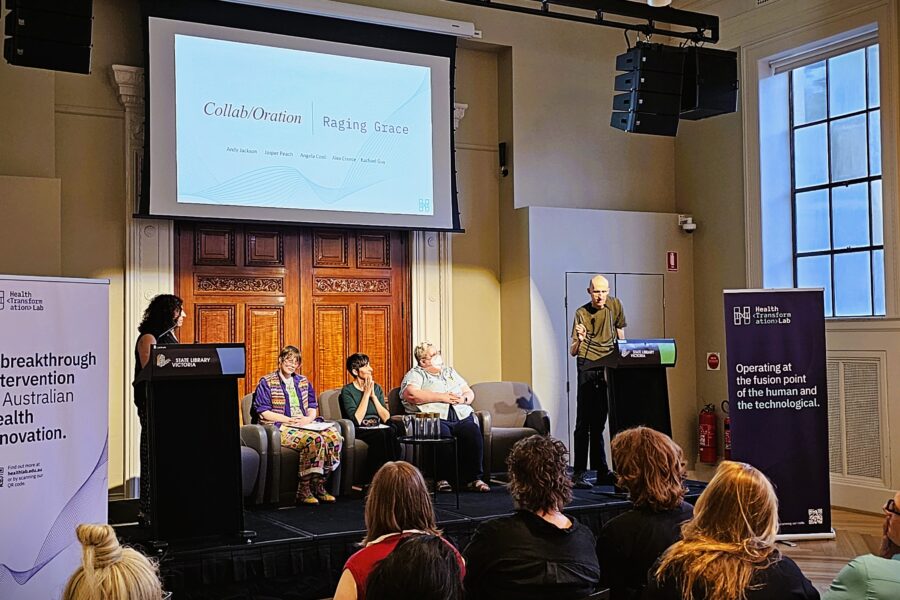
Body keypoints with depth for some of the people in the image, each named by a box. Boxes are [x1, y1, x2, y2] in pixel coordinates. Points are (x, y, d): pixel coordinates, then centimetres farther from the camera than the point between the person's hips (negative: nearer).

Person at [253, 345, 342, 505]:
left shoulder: (303, 382, 21)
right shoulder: (266, 382, 3)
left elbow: (313, 407, 21)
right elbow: (262, 412, -5)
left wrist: (309, 418, -4)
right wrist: (289, 420, -13)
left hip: (305, 425, 6)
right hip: (280, 428, -6)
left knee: (333, 436, -23)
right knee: (314, 439, -34)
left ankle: (319, 484, -17)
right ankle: (304, 490, -28)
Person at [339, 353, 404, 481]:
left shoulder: (376, 388, 14)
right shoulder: (347, 391, -1)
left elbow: (386, 418, 4)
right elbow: (357, 420, -14)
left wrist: (373, 395, -4)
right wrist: (366, 394, -8)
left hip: (379, 428, 4)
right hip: (359, 431, -4)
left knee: (391, 431, -32)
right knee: (382, 435, -35)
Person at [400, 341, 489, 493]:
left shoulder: (450, 372, 29)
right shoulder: (415, 374, 10)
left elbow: (470, 393, 28)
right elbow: (411, 395, -12)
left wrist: (463, 398, 2)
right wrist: (441, 397, -9)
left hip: (461, 417, 5)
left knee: (473, 432, -27)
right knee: (443, 435, -36)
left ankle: (474, 479, -21)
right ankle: (442, 480, -23)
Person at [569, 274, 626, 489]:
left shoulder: (615, 305, 6)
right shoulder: (581, 313, -3)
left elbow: (621, 337, 17)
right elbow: (573, 352, -5)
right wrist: (579, 341, -26)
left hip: (608, 367, 4)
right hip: (587, 367, -4)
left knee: (599, 423, 12)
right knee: (584, 422, -8)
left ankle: (602, 472, 17)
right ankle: (579, 474, -8)